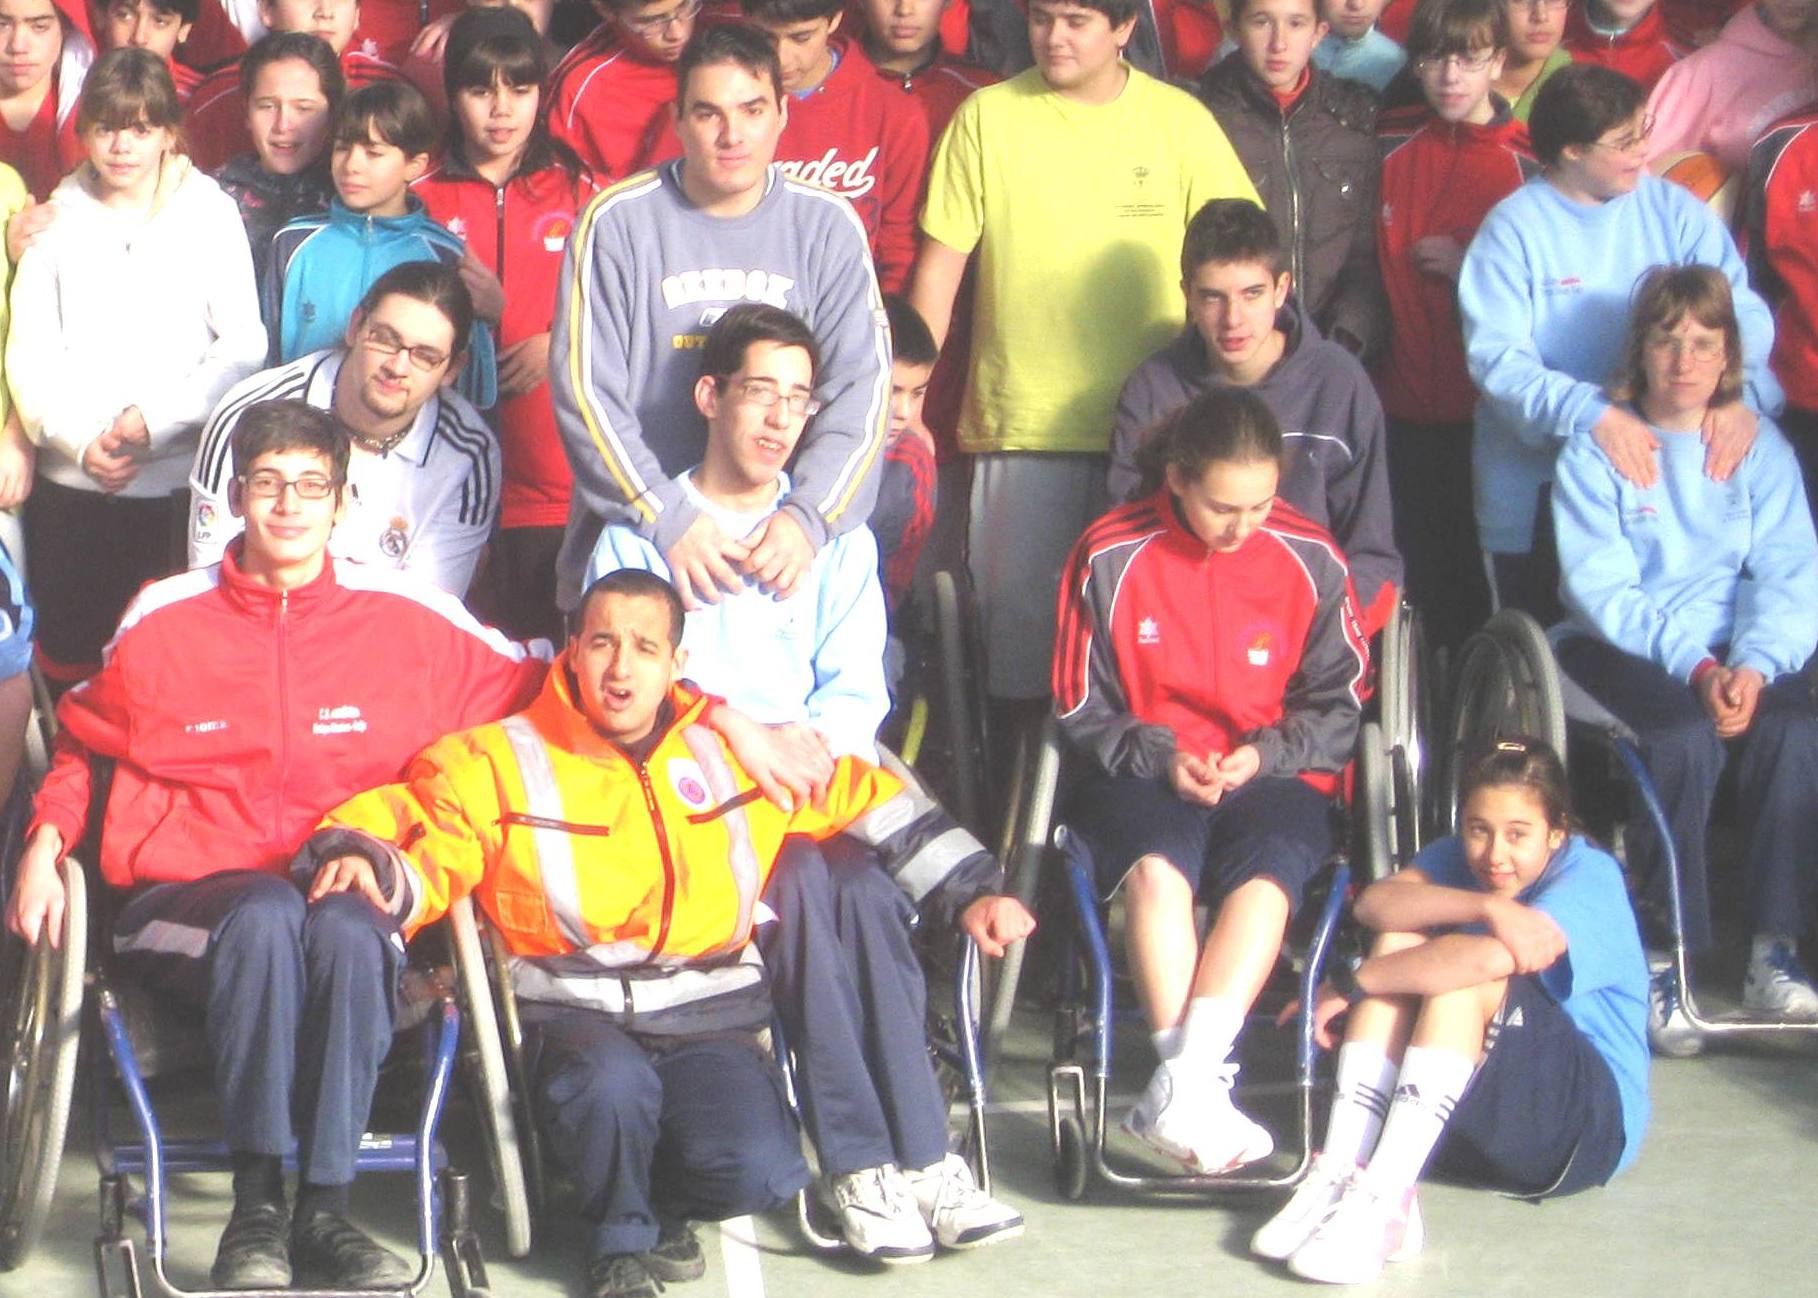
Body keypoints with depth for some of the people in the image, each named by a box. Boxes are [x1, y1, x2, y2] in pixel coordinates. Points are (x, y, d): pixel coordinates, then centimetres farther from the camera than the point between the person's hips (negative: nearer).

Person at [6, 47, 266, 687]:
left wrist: (155, 420, -11)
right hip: (69, 489, 2)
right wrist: (81, 441, -11)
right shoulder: (58, 223, 9)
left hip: (181, 486, -2)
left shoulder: (210, 215, 4)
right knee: (68, 658, 4)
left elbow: (242, 345, -1)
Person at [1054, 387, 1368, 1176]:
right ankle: (1203, 1088, -40)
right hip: (1146, 776, -1)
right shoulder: (1111, 557, -2)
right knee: (1155, 867, -35)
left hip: (1274, 778, 1)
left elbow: (1339, 705, 10)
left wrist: (1265, 755, -8)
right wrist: (1159, 759, -12)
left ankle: (1179, 1090, -40)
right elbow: (1081, 711, 5)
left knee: (1267, 872, -34)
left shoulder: (1310, 559, 1)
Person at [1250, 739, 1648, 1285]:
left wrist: (1349, 983, -24)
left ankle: (1381, 1201, -37)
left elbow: (1489, 959, -33)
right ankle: (1338, 1177, -27)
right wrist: (1485, 906, -33)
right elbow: (1374, 904, -18)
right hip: (1470, 1124, 6)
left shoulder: (1590, 876, -15)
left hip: (1593, 1122, -6)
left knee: (1466, 972, -28)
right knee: (1400, 940, -15)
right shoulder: (1459, 859, 3)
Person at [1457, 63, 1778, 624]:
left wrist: (1741, 390, -23)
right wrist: (1592, 412, -31)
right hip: (1536, 484, -2)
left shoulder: (1672, 209, 4)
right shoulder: (1514, 227, -7)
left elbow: (1742, 309, -2)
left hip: (1662, 463, 3)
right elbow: (1496, 357, -16)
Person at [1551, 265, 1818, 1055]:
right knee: (1686, 738, -34)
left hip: (1735, 649, 3)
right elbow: (1603, 589, -9)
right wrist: (1694, 668, -22)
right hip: (1621, 646, -3)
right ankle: (1670, 965, -26)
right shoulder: (1598, 450, 1)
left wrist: (1754, 665, -22)